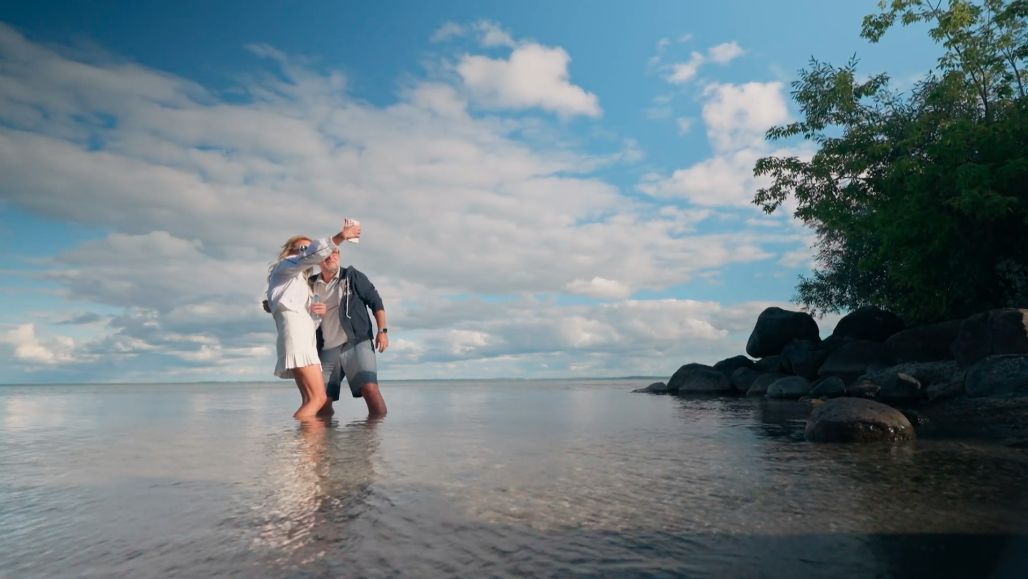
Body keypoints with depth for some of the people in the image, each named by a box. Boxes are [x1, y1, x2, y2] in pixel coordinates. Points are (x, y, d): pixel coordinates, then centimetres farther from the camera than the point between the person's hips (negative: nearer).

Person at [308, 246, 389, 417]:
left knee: (370, 389, -22)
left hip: (356, 343, -4)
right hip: (327, 350, 4)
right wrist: (311, 312, -3)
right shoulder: (312, 285, 13)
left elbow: (376, 302, 3)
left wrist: (382, 331, -7)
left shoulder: (352, 276, 3)